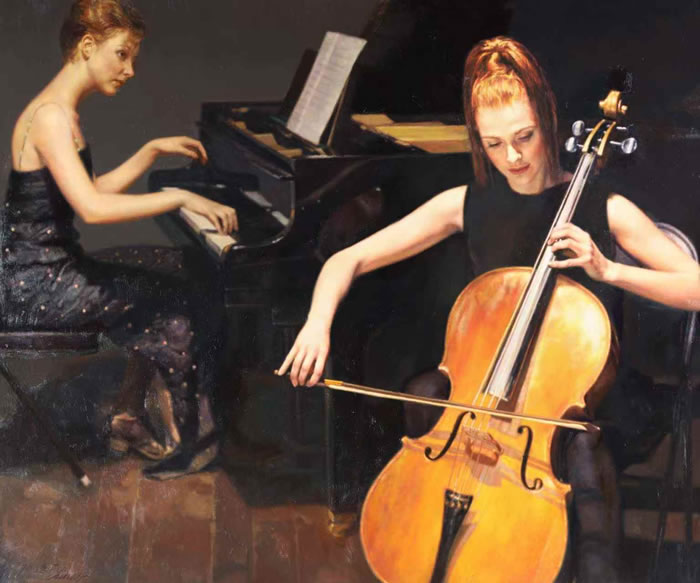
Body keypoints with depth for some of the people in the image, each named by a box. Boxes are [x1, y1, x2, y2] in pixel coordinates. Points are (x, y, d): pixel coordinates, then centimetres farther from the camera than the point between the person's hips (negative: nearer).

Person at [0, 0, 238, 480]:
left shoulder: (62, 112, 12)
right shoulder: (51, 116, -20)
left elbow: (93, 189, 21)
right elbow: (92, 207, -32)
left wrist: (153, 151, 17)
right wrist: (180, 198, -28)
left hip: (51, 270, 10)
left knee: (174, 271, 12)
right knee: (173, 312, -9)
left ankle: (129, 417, 14)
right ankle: (185, 439, 8)